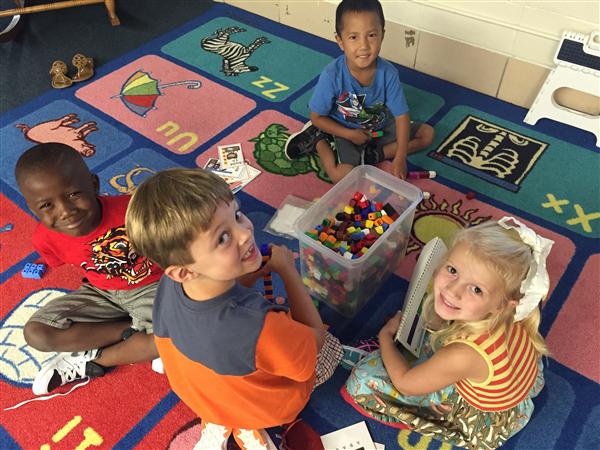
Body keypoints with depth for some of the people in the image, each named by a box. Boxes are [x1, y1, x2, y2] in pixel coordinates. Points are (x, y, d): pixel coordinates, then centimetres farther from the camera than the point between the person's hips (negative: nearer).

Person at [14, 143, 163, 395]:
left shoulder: (131, 209, -33)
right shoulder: (46, 238, -17)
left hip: (151, 287, -3)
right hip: (101, 294, 4)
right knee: (36, 334, -15)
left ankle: (91, 361, -10)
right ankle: (135, 331, -11)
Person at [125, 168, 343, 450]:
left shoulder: (169, 287, -28)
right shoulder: (259, 330, -46)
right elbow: (316, 339, -24)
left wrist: (246, 273, -13)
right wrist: (287, 269, -21)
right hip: (268, 408, -3)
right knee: (332, 346, 20)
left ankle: (219, 423, 21)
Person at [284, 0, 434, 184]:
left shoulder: (388, 73, -22)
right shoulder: (332, 75, -28)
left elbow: (401, 116, -16)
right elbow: (317, 117, -16)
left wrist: (400, 157, -24)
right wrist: (350, 135, -20)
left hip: (380, 126, 4)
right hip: (346, 130, -4)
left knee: (427, 133, -3)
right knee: (342, 177, -24)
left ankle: (372, 154, -7)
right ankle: (319, 139, 3)